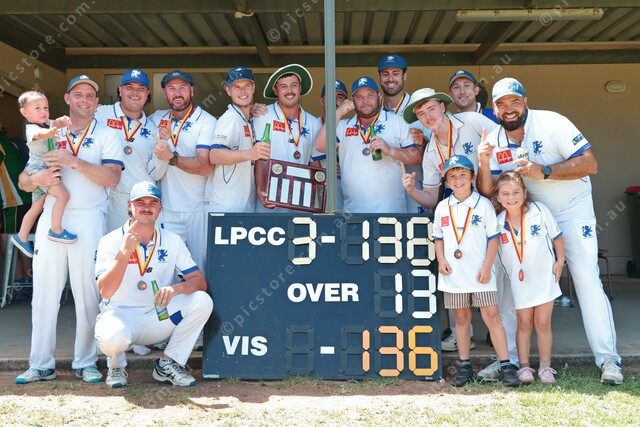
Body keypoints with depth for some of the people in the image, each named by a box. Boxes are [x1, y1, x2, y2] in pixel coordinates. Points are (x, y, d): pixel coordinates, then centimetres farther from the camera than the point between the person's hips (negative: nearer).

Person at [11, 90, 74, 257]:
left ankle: (21, 237, 29)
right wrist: (49, 132, -61)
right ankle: (56, 230, -21)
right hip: (38, 169, -9)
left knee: (36, 208, 17)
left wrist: (60, 121, -20)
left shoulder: (46, 123, 12)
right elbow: (38, 134, -37)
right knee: (63, 194, -25)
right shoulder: (31, 128, -16)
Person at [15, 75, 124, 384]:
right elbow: (24, 181, 14)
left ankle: (85, 363, 9)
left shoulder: (106, 135, 7)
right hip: (50, 219, 3)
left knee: (88, 292, -2)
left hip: (88, 219, -3)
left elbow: (112, 177, -8)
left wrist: (74, 161, -16)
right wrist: (38, 178, -9)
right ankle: (40, 366, 11)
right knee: (44, 291, 3)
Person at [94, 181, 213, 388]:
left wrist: (176, 288, -27)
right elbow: (105, 292, -20)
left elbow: (200, 282, -4)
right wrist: (125, 252, -31)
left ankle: (168, 364, -4)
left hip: (158, 316, 3)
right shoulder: (111, 241, -7)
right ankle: (116, 365, 3)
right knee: (112, 337, -37)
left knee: (202, 301, -20)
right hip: (121, 315, -3)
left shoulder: (172, 241, 2)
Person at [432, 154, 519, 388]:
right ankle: (464, 366, 19)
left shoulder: (483, 204, -2)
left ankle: (506, 366, 2)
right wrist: (441, 260, -2)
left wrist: (487, 267, -9)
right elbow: (438, 238, 14)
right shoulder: (442, 207, 7)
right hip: (454, 273, 3)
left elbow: (493, 237, -2)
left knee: (492, 316, -4)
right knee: (461, 318, 11)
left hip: (480, 273, -3)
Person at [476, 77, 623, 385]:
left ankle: (608, 359, -2)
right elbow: (487, 193, -7)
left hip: (572, 210, -4)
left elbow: (590, 163, -21)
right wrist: (484, 164, -25)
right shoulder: (494, 142, -4)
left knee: (587, 279, -11)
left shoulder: (551, 123, -16)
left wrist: (545, 171, -31)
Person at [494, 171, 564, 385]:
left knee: (543, 323, 4)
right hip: (519, 281, 1)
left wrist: (560, 261, 1)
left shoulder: (539, 211, -12)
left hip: (544, 277, -1)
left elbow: (556, 236, 0)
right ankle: (524, 367, 17)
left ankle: (545, 367, 16)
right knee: (524, 324, 9)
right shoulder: (498, 223, -9)